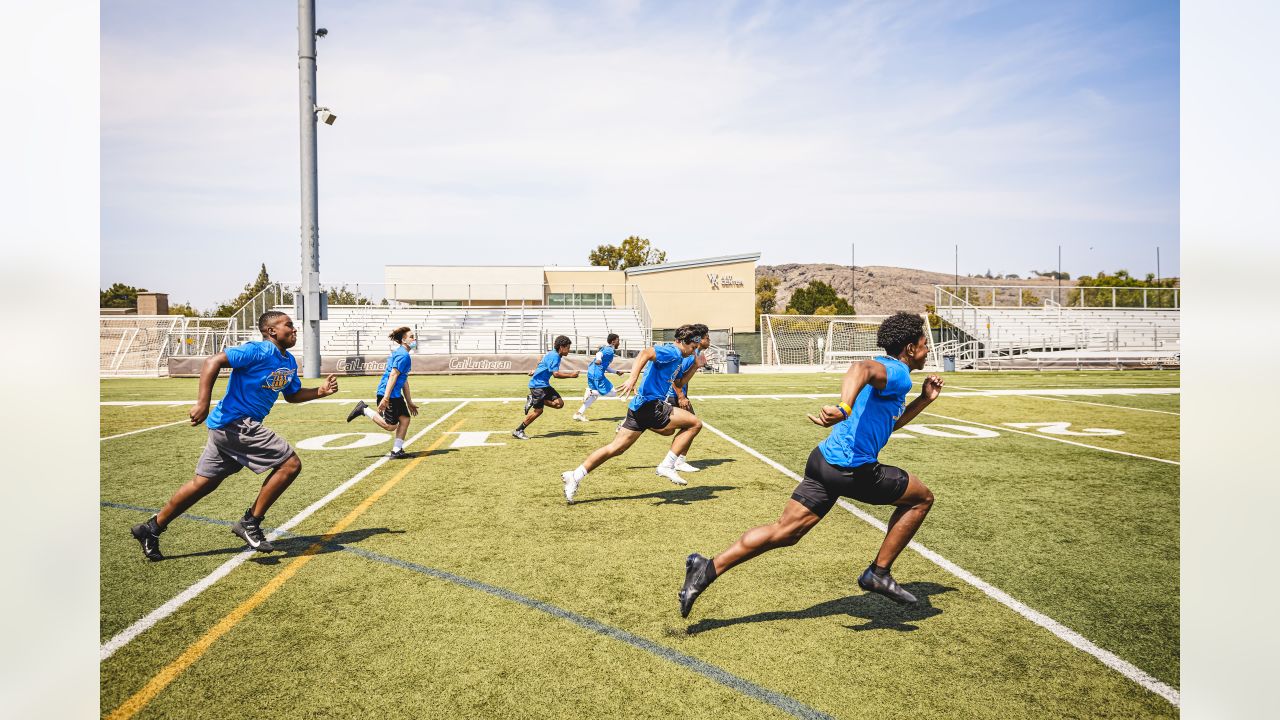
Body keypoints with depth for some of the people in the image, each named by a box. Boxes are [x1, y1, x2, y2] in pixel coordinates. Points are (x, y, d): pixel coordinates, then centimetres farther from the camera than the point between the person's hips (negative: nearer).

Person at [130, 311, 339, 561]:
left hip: (228, 427, 10)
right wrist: (202, 404, -28)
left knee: (204, 483, 17)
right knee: (290, 464, -11)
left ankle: (151, 528, 31)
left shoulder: (289, 362, 12)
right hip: (235, 423, -10)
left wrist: (320, 391, 7)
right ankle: (250, 523, -1)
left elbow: (292, 395, 24)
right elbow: (213, 362, -22)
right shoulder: (258, 351, -16)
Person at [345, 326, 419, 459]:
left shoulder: (400, 353, 19)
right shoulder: (403, 355, -14)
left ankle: (396, 450, 9)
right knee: (390, 426, -4)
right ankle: (364, 410, 5)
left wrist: (410, 403, 26)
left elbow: (404, 381, 24)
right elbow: (393, 375, -21)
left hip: (396, 394, 10)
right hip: (388, 393, -10)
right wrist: (385, 398, -26)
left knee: (405, 419, 6)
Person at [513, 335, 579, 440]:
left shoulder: (553, 354, 12)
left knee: (559, 403, -2)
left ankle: (533, 400, 3)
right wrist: (571, 375, -20)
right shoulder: (554, 356, -18)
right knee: (538, 410, -9)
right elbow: (556, 374, -26)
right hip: (538, 385, -10)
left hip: (544, 384, 10)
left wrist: (535, 371, 39)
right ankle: (518, 431, 0)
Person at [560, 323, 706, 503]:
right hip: (650, 406, -10)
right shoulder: (672, 352, -10)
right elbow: (645, 353, -28)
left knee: (615, 448, 10)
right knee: (695, 423, -7)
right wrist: (633, 379, -38)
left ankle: (574, 476, 9)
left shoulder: (673, 354, 21)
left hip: (639, 407, 10)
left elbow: (678, 380, 36)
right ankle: (667, 466, -6)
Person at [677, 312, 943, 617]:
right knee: (922, 498, 12)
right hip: (852, 471, -9)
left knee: (784, 532, 8)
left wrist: (924, 400, 31)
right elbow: (862, 368, -34)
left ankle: (708, 568, 1)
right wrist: (844, 407, -50)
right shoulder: (897, 374, -8)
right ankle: (878, 573, 16)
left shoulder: (888, 370, 24)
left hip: (824, 459, 9)